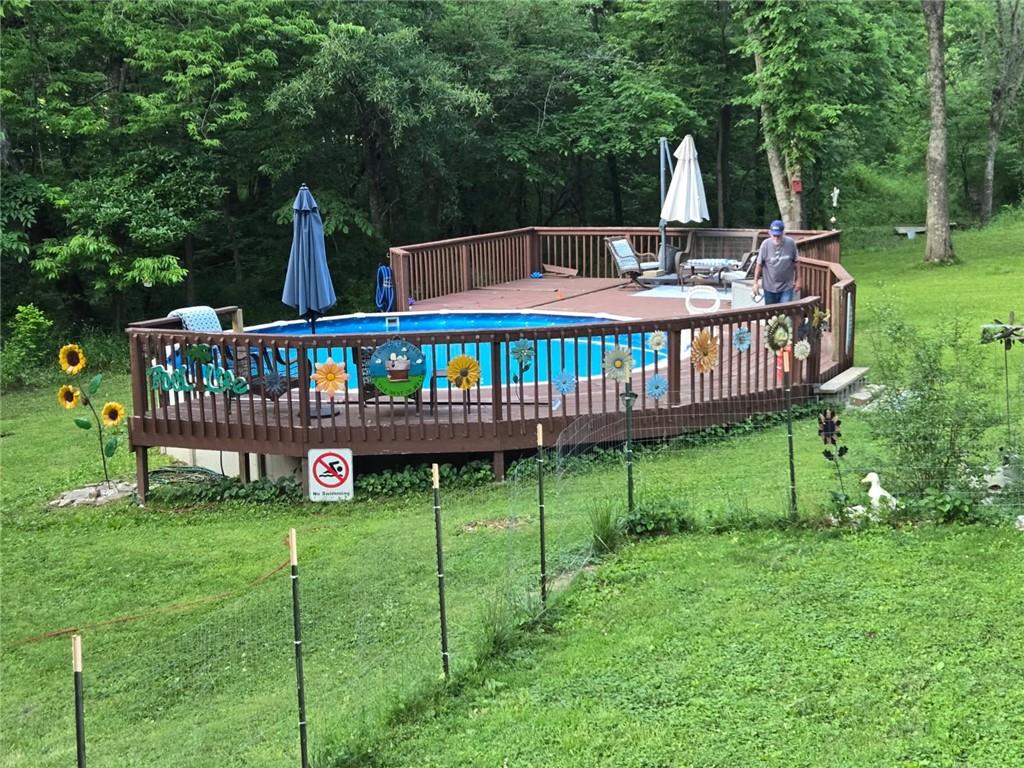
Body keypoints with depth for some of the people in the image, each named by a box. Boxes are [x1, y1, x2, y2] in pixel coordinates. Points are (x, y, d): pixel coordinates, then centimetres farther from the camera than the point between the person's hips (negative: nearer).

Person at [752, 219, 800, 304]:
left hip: (787, 288, -1)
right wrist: (755, 282, -3)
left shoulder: (791, 243, -8)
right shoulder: (765, 244, -9)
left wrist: (797, 280, 7)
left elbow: (795, 263, 3)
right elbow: (759, 265, -2)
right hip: (769, 288, 1)